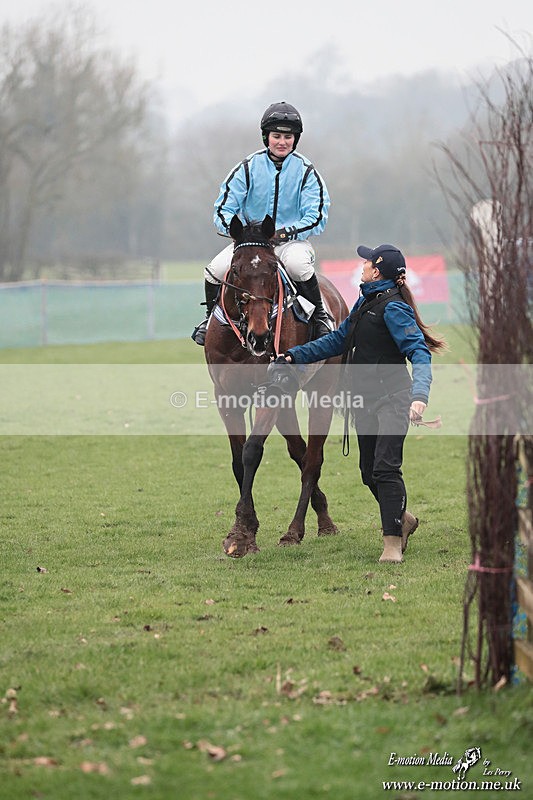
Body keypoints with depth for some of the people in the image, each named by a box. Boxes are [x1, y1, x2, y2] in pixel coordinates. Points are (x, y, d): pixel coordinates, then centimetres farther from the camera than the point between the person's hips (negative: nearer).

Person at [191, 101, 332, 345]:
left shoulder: (305, 171, -2)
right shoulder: (248, 168, 1)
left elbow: (317, 217, -6)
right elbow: (223, 210, 0)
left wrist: (286, 233, -22)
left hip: (292, 240, -2)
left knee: (298, 264, -38)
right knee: (215, 270, -21)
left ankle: (319, 315, -14)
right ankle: (212, 318, 8)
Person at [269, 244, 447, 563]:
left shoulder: (393, 308, -14)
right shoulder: (365, 302, 14)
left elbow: (419, 352, -23)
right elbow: (338, 340, 25)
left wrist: (419, 394, -38)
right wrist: (294, 356, 20)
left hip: (392, 398, -9)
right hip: (366, 401, 9)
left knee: (385, 468, -16)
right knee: (369, 472, 13)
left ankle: (393, 543, -12)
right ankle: (402, 519, 34)